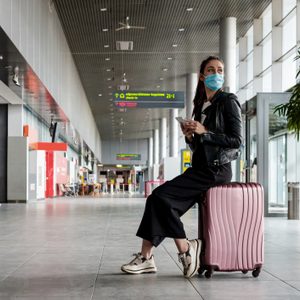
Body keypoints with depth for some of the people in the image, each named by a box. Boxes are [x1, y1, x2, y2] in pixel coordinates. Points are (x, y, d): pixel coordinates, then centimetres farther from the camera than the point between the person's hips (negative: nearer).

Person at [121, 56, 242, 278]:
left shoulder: (228, 102, -4)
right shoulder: (201, 106, 18)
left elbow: (236, 141, -12)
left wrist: (204, 132, -15)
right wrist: (190, 136, -1)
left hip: (216, 170, -8)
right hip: (200, 168, 8)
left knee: (160, 196, -18)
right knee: (157, 199, -7)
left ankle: (185, 250, -8)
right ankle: (145, 258, -7)